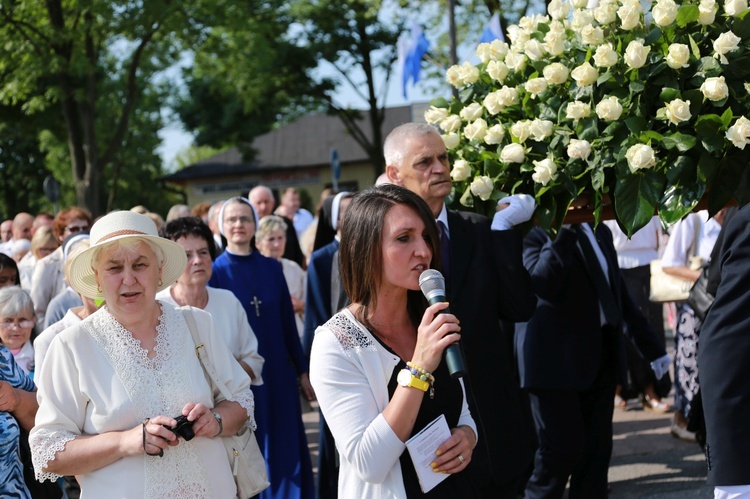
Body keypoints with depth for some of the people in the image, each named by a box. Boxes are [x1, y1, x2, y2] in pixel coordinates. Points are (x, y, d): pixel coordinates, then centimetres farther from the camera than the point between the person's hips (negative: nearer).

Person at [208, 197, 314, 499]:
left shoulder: (272, 268, 5)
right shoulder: (215, 272, -4)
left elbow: (288, 323, 7)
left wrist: (302, 371, 6)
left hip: (278, 373, 3)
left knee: (284, 449, 6)